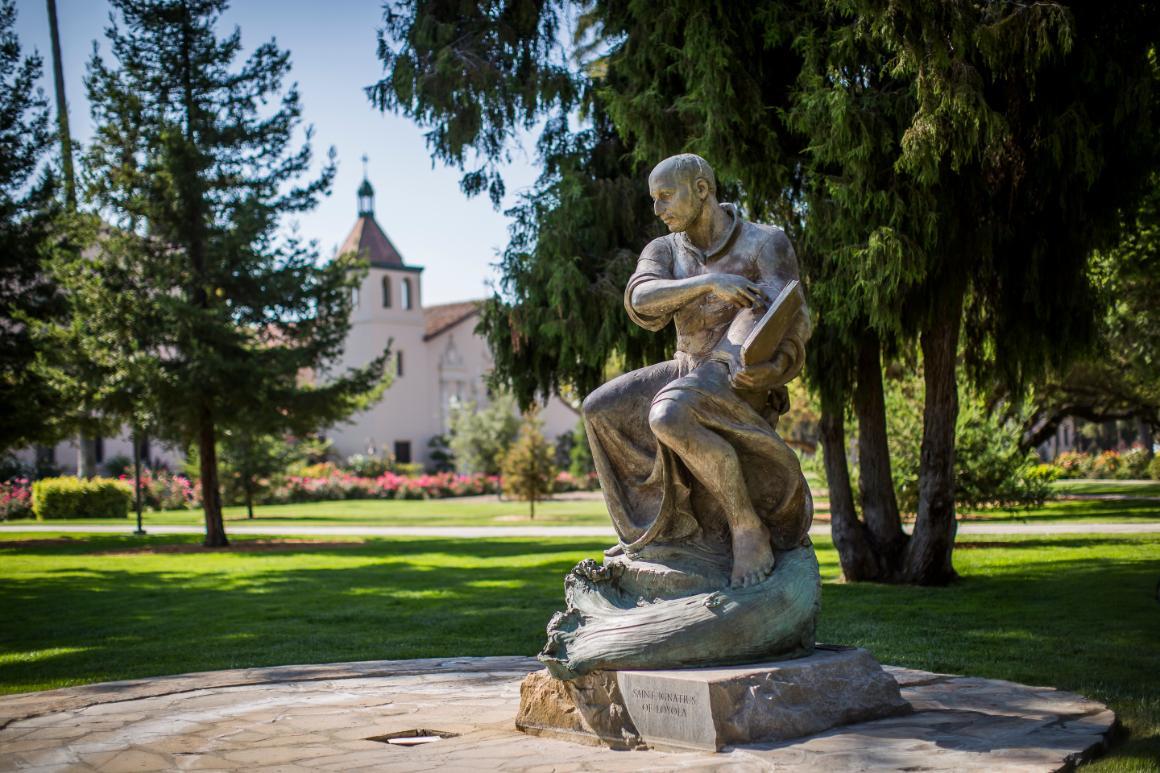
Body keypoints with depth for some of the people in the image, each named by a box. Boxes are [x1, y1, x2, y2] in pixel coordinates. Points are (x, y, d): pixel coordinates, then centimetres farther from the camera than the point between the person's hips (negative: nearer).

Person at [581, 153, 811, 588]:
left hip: (743, 378, -7)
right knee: (600, 410, -3)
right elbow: (642, 300, -17)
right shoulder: (663, 251, 5)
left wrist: (776, 365, -39)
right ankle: (655, 526, 4)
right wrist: (710, 282, -31)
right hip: (690, 372, 7)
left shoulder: (766, 243, -9)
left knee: (669, 417, -36)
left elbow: (793, 321, -18)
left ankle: (748, 528, -23)